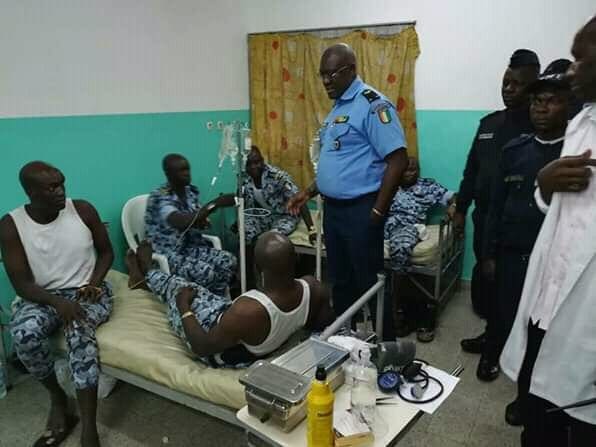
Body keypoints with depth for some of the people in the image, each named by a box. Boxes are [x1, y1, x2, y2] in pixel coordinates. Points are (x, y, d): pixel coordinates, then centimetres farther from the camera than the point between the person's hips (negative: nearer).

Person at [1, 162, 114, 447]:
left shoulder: (83, 209, -6)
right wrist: (57, 302, -26)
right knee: (24, 333, -31)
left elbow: (106, 252, 6)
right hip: (42, 297, 1)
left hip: (87, 292, -1)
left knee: (79, 328, -33)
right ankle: (57, 397, -2)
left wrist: (94, 283, -11)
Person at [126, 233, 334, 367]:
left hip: (222, 352, -5)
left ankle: (146, 276, 51)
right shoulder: (313, 288, -28)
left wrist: (183, 306, -13)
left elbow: (201, 347, -27)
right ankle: (148, 276, 53)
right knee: (192, 289, 23)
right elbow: (323, 324, -7)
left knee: (178, 292, 17)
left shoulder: (247, 310, -43)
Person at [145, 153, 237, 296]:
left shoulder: (191, 191, 3)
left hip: (190, 246, 7)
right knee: (206, 272, -31)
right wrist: (215, 203, -40)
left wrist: (202, 222, -10)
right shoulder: (159, 197, -20)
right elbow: (182, 223, -38)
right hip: (167, 254, -7)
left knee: (229, 260, -15)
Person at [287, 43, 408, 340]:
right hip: (333, 208, 9)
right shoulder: (337, 107, 14)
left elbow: (398, 160, -19)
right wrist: (309, 192, 15)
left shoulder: (372, 104, -14)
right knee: (340, 280, 18)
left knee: (369, 283, 3)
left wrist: (377, 211, -18)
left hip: (359, 210, -9)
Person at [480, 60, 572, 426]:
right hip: (511, 255, 2)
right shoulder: (515, 149, 3)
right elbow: (497, 204, 6)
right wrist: (490, 253, 6)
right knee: (507, 317, 14)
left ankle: (529, 394, 33)